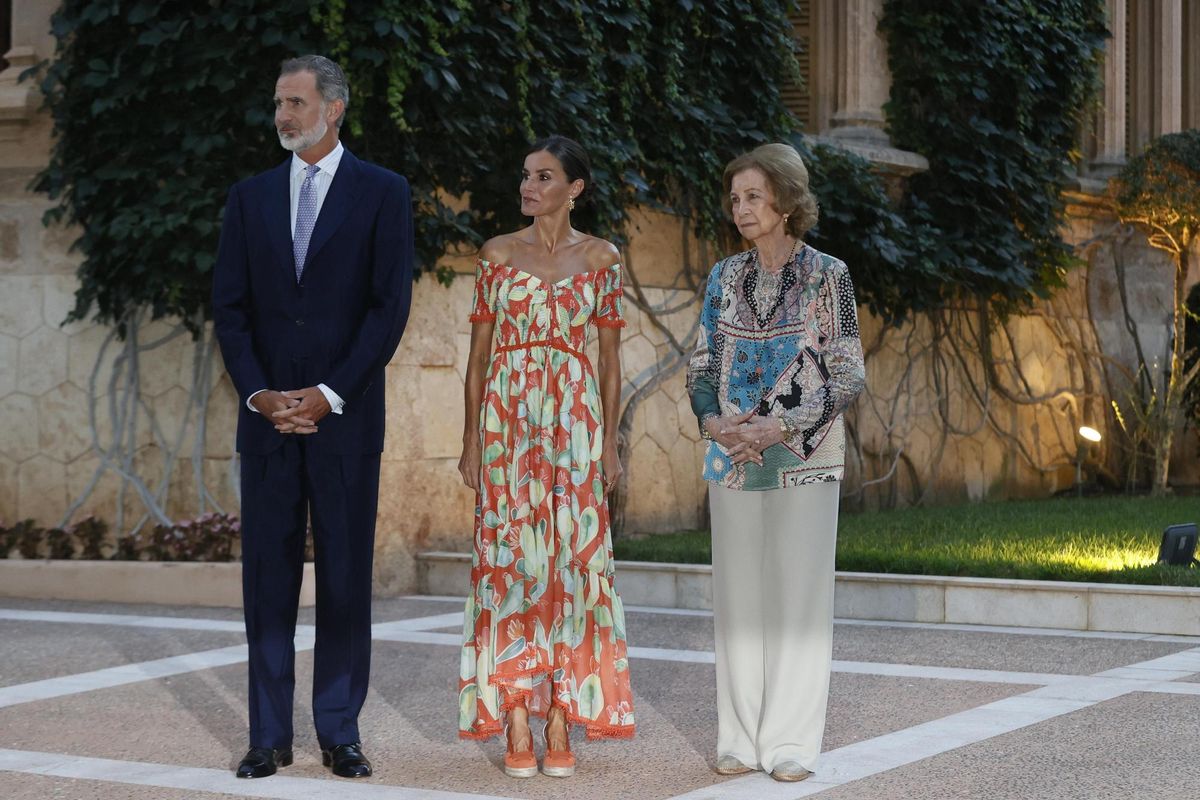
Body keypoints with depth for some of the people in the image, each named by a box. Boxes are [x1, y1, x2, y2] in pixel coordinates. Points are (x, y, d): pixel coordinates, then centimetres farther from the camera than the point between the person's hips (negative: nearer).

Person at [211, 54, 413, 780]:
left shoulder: (383, 194, 1)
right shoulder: (250, 198, 11)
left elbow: (391, 305, -6)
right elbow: (230, 307, 7)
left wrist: (330, 395, -12)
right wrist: (257, 394, -7)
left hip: (346, 418, -3)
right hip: (267, 415, 3)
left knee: (346, 576, 2)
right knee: (268, 575, 4)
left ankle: (340, 732, 9)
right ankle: (270, 734, 10)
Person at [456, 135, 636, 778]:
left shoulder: (600, 258, 6)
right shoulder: (498, 254, 6)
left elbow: (610, 356, 7)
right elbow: (479, 351, 7)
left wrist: (610, 441, 1)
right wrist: (471, 440, 0)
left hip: (574, 420, 0)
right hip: (507, 419, 0)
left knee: (572, 558, -3)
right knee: (509, 558, -3)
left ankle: (561, 723, 3)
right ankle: (516, 726, 1)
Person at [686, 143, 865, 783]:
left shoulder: (826, 276, -3)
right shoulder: (725, 278, 9)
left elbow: (848, 378, -6)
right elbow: (701, 367, 12)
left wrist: (779, 425, -15)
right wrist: (711, 419, -8)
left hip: (802, 459, -3)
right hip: (731, 461, 4)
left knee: (798, 593, -2)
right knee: (738, 595, 4)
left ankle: (791, 742, 5)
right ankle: (741, 737, 12)